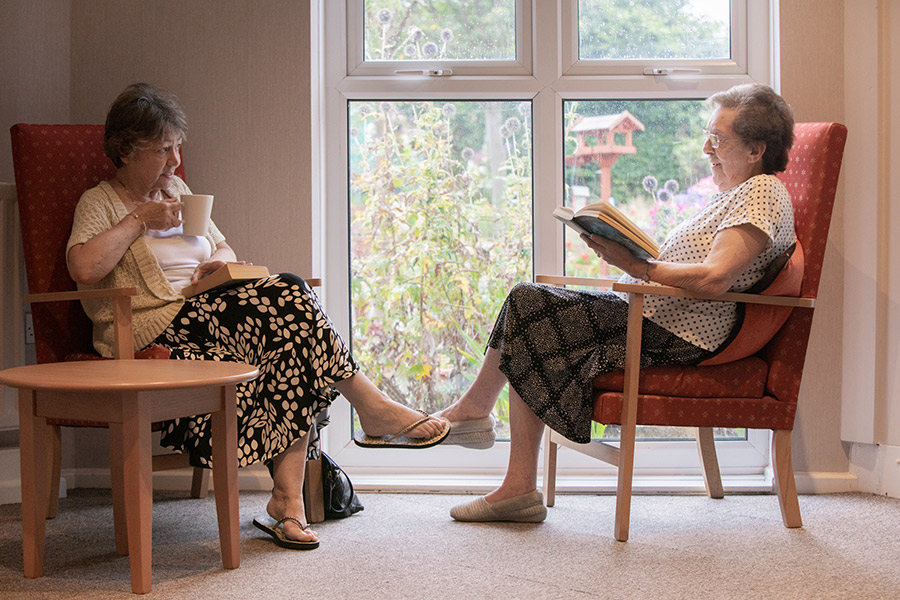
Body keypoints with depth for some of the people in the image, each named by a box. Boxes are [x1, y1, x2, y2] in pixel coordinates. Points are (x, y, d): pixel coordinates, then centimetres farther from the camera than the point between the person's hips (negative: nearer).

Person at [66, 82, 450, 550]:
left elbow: (223, 248, 30)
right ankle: (375, 411, -19)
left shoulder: (176, 188, 25)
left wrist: (222, 261, 6)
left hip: (207, 315, 7)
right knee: (284, 296, -28)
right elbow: (84, 268, -16)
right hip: (156, 331, -7)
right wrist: (140, 219, -8)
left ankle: (287, 498, -31)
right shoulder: (99, 203, 4)